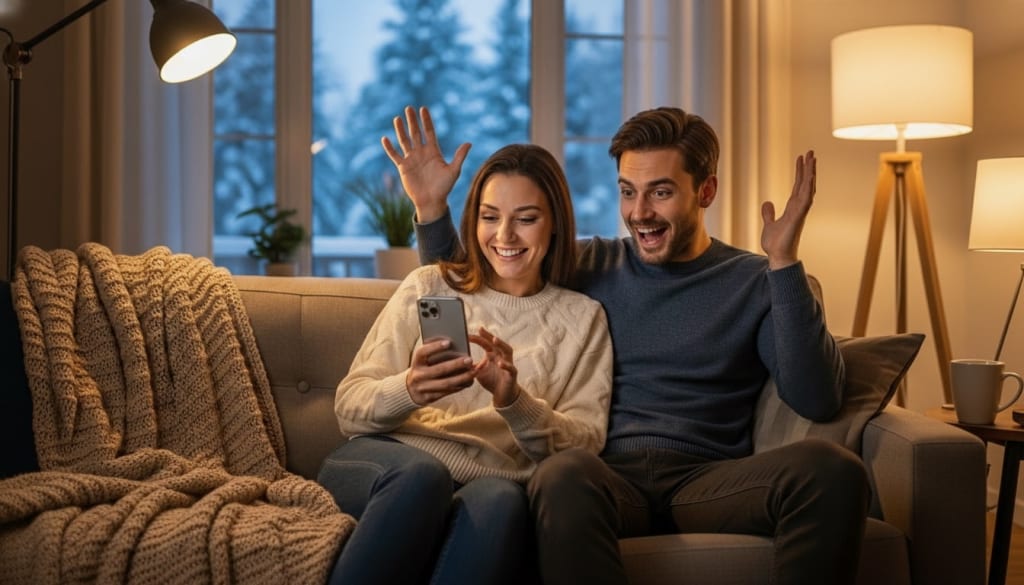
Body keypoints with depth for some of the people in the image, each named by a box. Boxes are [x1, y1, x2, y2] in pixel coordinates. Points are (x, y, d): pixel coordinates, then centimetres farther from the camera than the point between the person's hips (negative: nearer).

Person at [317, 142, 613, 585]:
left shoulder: (582, 317, 15)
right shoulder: (429, 286, 14)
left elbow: (586, 444, 4)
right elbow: (348, 408, 6)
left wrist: (513, 401, -17)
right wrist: (407, 390, -18)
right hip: (386, 465, 1)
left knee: (500, 500, -37)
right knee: (420, 473, -37)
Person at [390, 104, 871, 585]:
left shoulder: (757, 282, 11)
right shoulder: (590, 266, 17)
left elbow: (818, 401, -3)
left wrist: (785, 263, -11)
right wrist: (431, 208, 7)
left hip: (706, 479, 0)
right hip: (608, 474, 0)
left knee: (832, 470, -30)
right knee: (564, 474, -37)